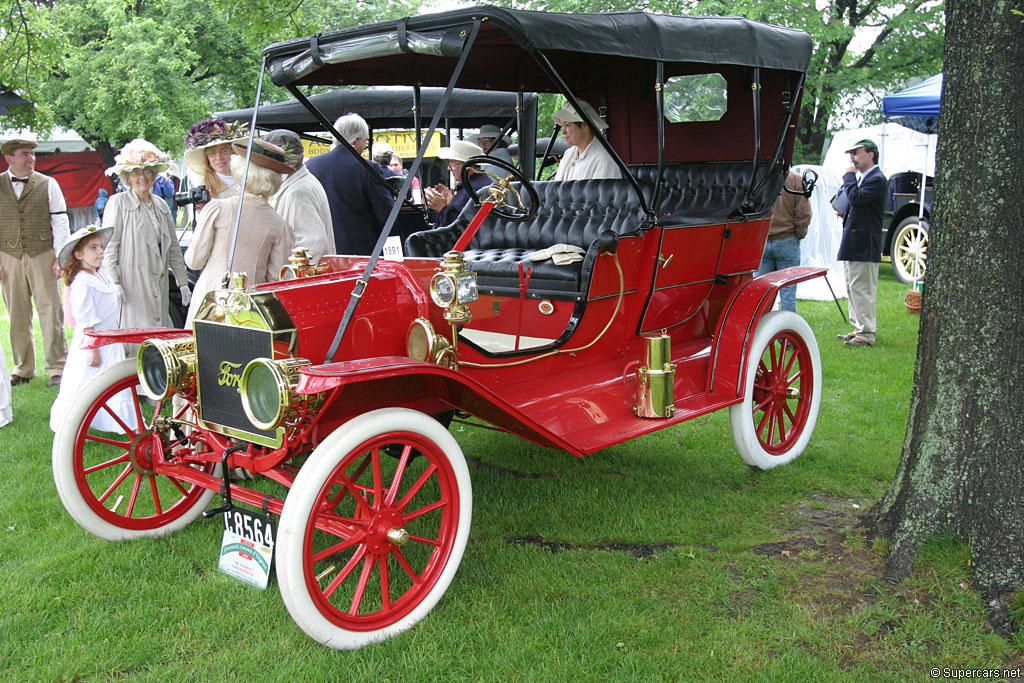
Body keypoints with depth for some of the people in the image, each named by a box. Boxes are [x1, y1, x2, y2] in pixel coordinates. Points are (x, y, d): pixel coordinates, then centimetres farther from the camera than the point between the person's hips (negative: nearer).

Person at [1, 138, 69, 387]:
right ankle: (23, 369, 16)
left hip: (42, 255, -1)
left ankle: (57, 367, 4)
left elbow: (60, 222, 3)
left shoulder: (48, 184, 5)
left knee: (50, 312, -3)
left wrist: (60, 257, -4)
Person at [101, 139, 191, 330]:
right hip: (130, 284, -5)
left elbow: (173, 248, 19)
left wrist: (183, 283, 16)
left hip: (158, 284, 6)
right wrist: (114, 284, -14)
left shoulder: (161, 205, 16)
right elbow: (108, 246, -6)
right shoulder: (118, 203, -1)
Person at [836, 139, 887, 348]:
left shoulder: (877, 179, -13)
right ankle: (858, 329, 25)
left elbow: (857, 197, -26)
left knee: (862, 289, -7)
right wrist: (844, 211, 7)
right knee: (853, 288, 16)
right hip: (852, 243, 10)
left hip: (864, 246, -10)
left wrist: (849, 176, -14)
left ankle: (867, 334, -1)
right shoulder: (860, 177, 17)